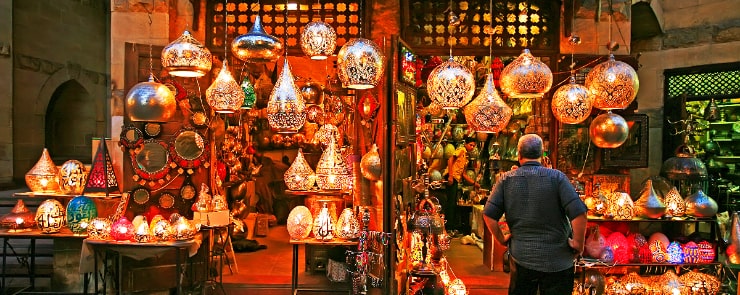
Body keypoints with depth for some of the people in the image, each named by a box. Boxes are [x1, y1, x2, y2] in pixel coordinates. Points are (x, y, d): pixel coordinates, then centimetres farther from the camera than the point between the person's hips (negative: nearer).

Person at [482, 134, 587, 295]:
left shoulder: (506, 179, -4)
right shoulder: (557, 177, -10)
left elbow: (489, 215, -7)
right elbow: (579, 213, -17)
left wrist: (502, 239, 6)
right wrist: (578, 243, -4)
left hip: (520, 258, 2)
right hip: (557, 260, -2)